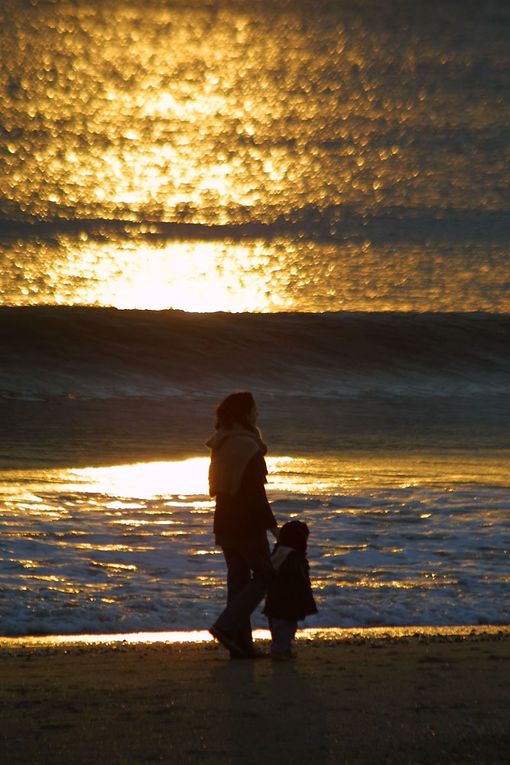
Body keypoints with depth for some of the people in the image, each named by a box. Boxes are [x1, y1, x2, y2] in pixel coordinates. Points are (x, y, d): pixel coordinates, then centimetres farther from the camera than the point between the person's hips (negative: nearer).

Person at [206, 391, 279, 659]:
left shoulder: (220, 445, 10)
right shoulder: (248, 448, -18)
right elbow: (256, 493, -20)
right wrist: (271, 524, -14)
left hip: (224, 523, 9)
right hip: (247, 524, -9)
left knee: (238, 577, 11)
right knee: (264, 575, 0)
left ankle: (241, 645, 11)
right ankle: (226, 626, -12)